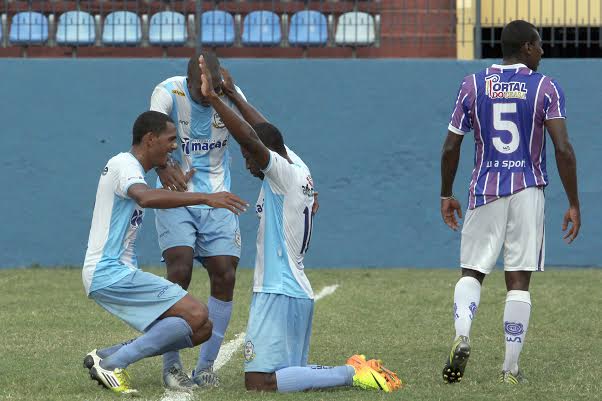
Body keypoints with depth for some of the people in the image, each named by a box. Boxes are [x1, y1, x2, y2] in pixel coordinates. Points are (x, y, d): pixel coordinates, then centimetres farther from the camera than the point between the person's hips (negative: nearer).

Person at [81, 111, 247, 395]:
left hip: (109, 273, 10)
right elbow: (146, 197, -35)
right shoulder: (124, 165, -12)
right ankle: (112, 364, -19)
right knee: (196, 314, -20)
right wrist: (205, 198, -39)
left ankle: (105, 357, 3)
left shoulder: (129, 167, 20)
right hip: (109, 273, -10)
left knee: (201, 329, 4)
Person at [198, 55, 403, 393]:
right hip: (299, 292, 10)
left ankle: (351, 374, -14)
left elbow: (250, 137, -26)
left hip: (279, 293, -10)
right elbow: (265, 130, 27)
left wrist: (213, 96, -23)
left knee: (260, 382, -14)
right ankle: (356, 371, 7)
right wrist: (233, 94, 33)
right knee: (287, 374, 16)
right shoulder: (300, 171, 14)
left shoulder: (283, 174, -11)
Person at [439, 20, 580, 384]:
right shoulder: (546, 88, -3)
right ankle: (511, 368, 2)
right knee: (519, 280, 4)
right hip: (528, 191, -1)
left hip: (485, 190, 1)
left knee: (472, 271, 11)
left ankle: (462, 335, -17)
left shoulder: (473, 85, 3)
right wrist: (574, 205, -5)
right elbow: (563, 149, -10)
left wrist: (446, 195, 16)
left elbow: (451, 147, 4)